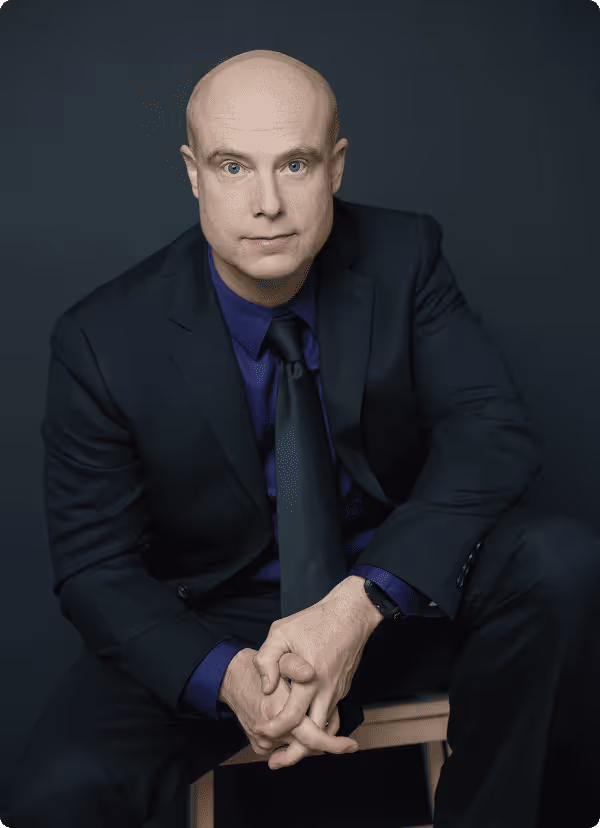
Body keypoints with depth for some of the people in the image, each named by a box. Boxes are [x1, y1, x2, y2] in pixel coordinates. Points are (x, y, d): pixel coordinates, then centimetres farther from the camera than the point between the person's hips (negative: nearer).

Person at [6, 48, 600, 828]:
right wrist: (226, 677, -28)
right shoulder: (103, 341, -15)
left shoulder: (403, 257, -10)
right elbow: (94, 566, -9)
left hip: (399, 589, 2)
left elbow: (492, 427, -17)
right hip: (214, 621, -1)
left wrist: (363, 602, -32)